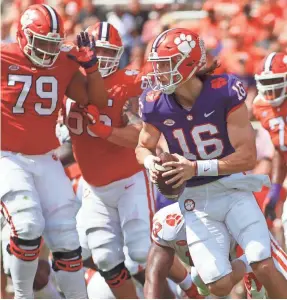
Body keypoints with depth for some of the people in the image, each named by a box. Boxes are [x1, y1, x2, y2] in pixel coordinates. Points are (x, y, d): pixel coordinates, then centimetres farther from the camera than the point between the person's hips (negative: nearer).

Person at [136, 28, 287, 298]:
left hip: (233, 191, -2)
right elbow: (144, 147, 12)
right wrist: (150, 162, -13)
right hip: (196, 199, 2)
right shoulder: (155, 103, -9)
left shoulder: (223, 92, -19)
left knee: (264, 268, -17)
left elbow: (248, 156, -18)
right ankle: (242, 266, 28)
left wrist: (196, 168, -26)